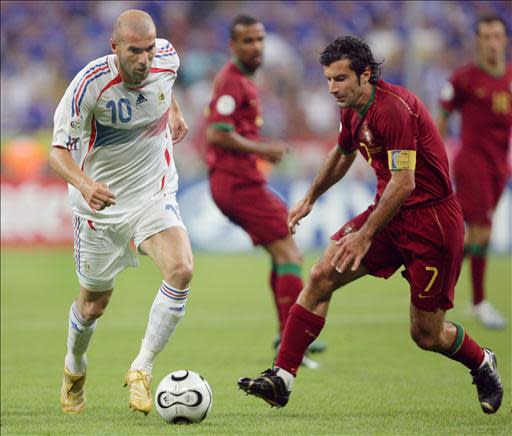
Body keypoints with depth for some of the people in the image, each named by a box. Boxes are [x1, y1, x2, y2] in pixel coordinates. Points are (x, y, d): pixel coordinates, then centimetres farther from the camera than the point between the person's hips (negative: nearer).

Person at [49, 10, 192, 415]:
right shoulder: (91, 83, -25)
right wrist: (84, 184, -41)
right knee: (93, 304, 11)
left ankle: (141, 370, -13)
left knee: (181, 270, -25)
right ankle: (74, 369, 44)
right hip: (101, 199, -2)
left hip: (154, 193, 2)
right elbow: (59, 149, -23)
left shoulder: (167, 59, -12)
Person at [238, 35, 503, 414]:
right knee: (321, 277, -10)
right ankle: (282, 378, -10)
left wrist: (365, 235, -25)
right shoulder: (353, 112, 6)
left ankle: (482, 363, 32)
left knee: (426, 335, -1)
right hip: (389, 214, 8)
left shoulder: (393, 108, -22)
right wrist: (310, 198, 35)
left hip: (432, 220, -8)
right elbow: (343, 153, 29)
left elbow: (403, 183, -26)